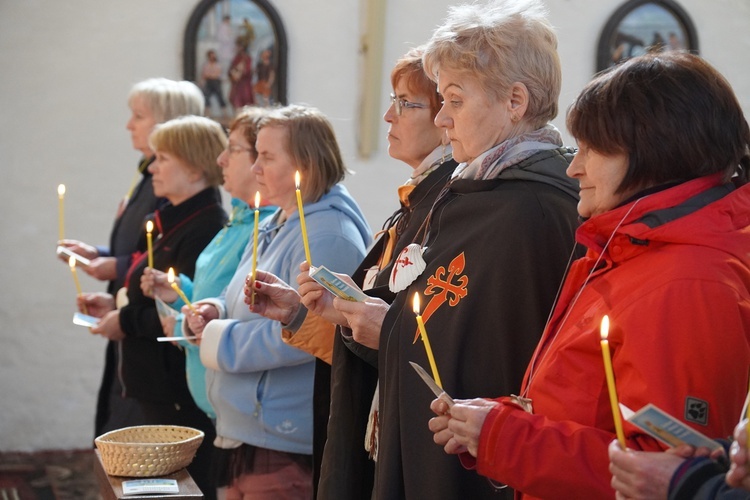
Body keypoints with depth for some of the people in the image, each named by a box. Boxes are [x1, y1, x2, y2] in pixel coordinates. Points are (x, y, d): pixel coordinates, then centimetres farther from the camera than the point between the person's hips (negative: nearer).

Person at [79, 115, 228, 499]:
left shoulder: (206, 229, -20)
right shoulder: (176, 222, 14)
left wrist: (126, 321, -14)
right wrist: (116, 306, 8)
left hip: (181, 393, -10)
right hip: (159, 386, 10)